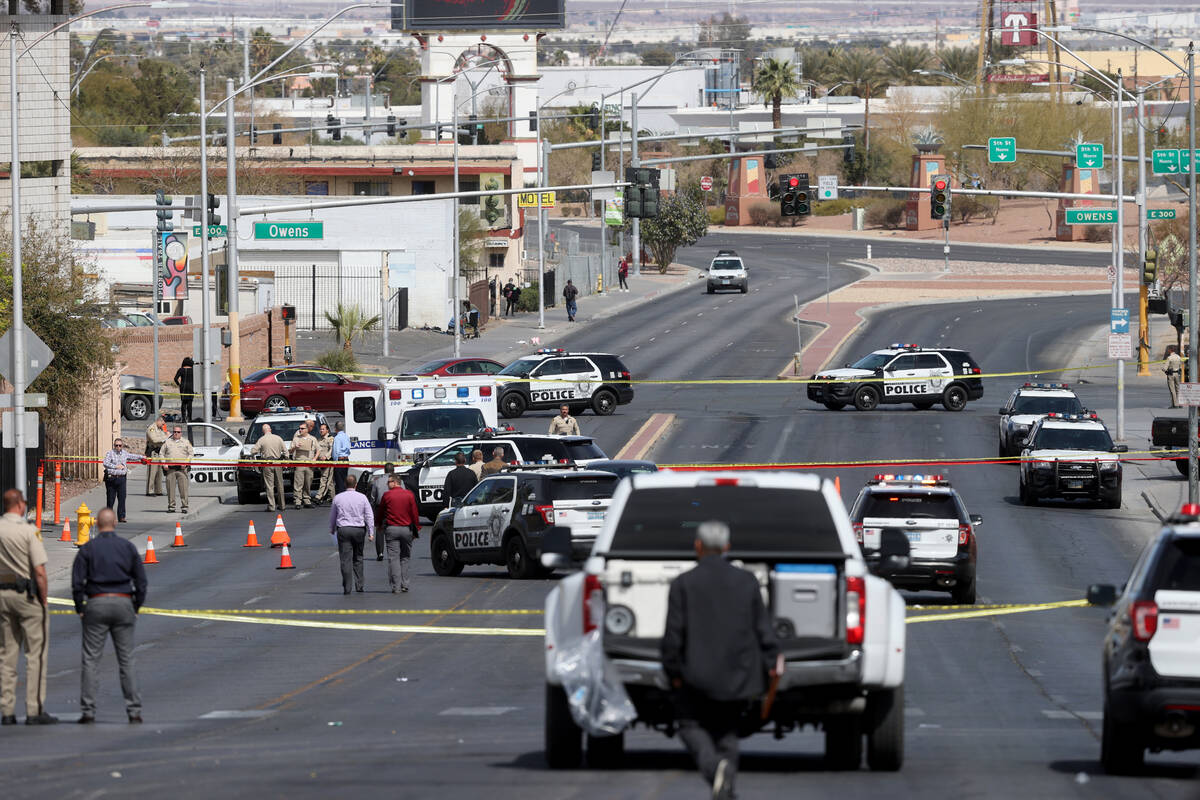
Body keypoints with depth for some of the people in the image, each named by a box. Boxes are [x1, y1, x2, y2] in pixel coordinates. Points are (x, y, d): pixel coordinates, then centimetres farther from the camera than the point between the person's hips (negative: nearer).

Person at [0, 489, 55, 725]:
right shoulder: (28, 531, -13)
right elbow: (40, 571, -16)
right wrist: (44, 599, -6)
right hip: (27, 592, -5)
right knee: (35, 653, 1)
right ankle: (34, 710, -3)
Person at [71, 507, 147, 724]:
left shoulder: (88, 549, -1)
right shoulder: (128, 547, 4)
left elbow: (77, 582, -5)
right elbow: (141, 580, 5)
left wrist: (80, 609, 5)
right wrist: (136, 607, 13)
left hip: (97, 603, -2)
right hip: (123, 603, 2)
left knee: (91, 660, 1)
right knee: (126, 660, 5)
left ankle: (88, 710, -5)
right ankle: (134, 710, 2)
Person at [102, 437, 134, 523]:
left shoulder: (125, 453, 14)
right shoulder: (110, 453, -2)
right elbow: (105, 463, -15)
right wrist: (116, 466, -17)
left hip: (121, 478, 3)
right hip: (111, 478, -3)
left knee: (122, 498, -3)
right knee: (110, 498, 2)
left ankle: (121, 517, 0)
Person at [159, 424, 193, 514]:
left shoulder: (186, 442, 11)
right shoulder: (167, 442, 15)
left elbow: (191, 453, 8)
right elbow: (162, 453, 14)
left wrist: (185, 463, -6)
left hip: (182, 468, -2)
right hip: (170, 468, 2)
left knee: (183, 488, -7)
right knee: (170, 488, 0)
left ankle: (185, 506, -4)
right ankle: (171, 506, 6)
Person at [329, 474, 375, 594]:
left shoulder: (338, 498, 1)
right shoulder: (362, 497, -1)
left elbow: (332, 516, 11)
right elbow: (369, 516, -2)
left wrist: (332, 530, 26)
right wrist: (371, 532, 1)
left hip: (343, 530, -1)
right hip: (359, 530, 1)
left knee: (346, 560, -2)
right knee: (358, 558, 14)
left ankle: (347, 588, -7)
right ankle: (359, 585, 13)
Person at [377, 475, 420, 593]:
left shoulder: (387, 495, -3)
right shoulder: (409, 495, 1)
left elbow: (380, 512, 8)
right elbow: (414, 513, 1)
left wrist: (379, 525, 25)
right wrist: (417, 529, 8)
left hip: (391, 529, -2)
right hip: (406, 529, 2)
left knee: (393, 558, -1)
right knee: (405, 557, 13)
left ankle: (396, 586, -7)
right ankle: (404, 585, 12)